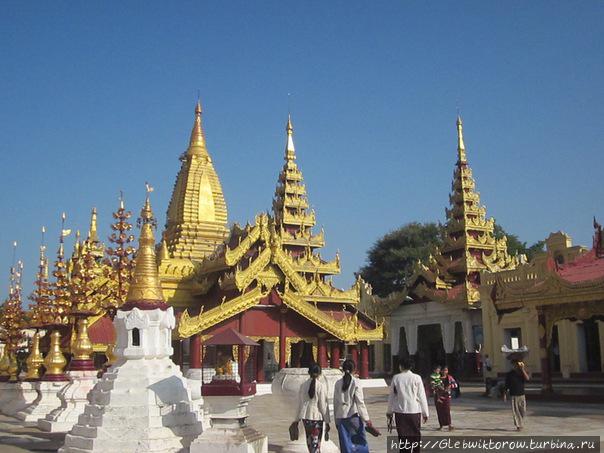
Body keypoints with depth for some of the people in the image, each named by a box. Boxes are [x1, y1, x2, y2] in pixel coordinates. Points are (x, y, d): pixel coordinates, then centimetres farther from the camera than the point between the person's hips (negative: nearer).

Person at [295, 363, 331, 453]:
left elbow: (301, 404, 5)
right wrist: (327, 422, -3)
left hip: (305, 416, 4)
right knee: (316, 442, 2)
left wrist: (297, 419, 15)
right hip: (317, 416, -4)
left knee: (309, 440, 19)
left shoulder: (303, 385, 1)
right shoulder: (321, 386, -11)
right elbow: (323, 405, -10)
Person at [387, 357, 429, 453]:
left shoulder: (396, 378, 0)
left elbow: (391, 396, 7)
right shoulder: (416, 378, -4)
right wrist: (425, 413, 5)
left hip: (399, 411, 1)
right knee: (416, 435, 12)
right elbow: (422, 396, -3)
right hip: (414, 410, -1)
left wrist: (389, 412, 18)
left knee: (402, 436, 6)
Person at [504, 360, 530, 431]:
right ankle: (518, 426, 2)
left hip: (521, 395, 2)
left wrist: (523, 370, -20)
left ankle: (521, 424, 25)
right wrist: (505, 394, 0)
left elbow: (527, 378, -16)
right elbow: (507, 385, 3)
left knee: (523, 411, 3)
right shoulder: (510, 373, 0)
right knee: (515, 411, -5)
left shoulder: (522, 372, 5)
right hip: (513, 395, -2)